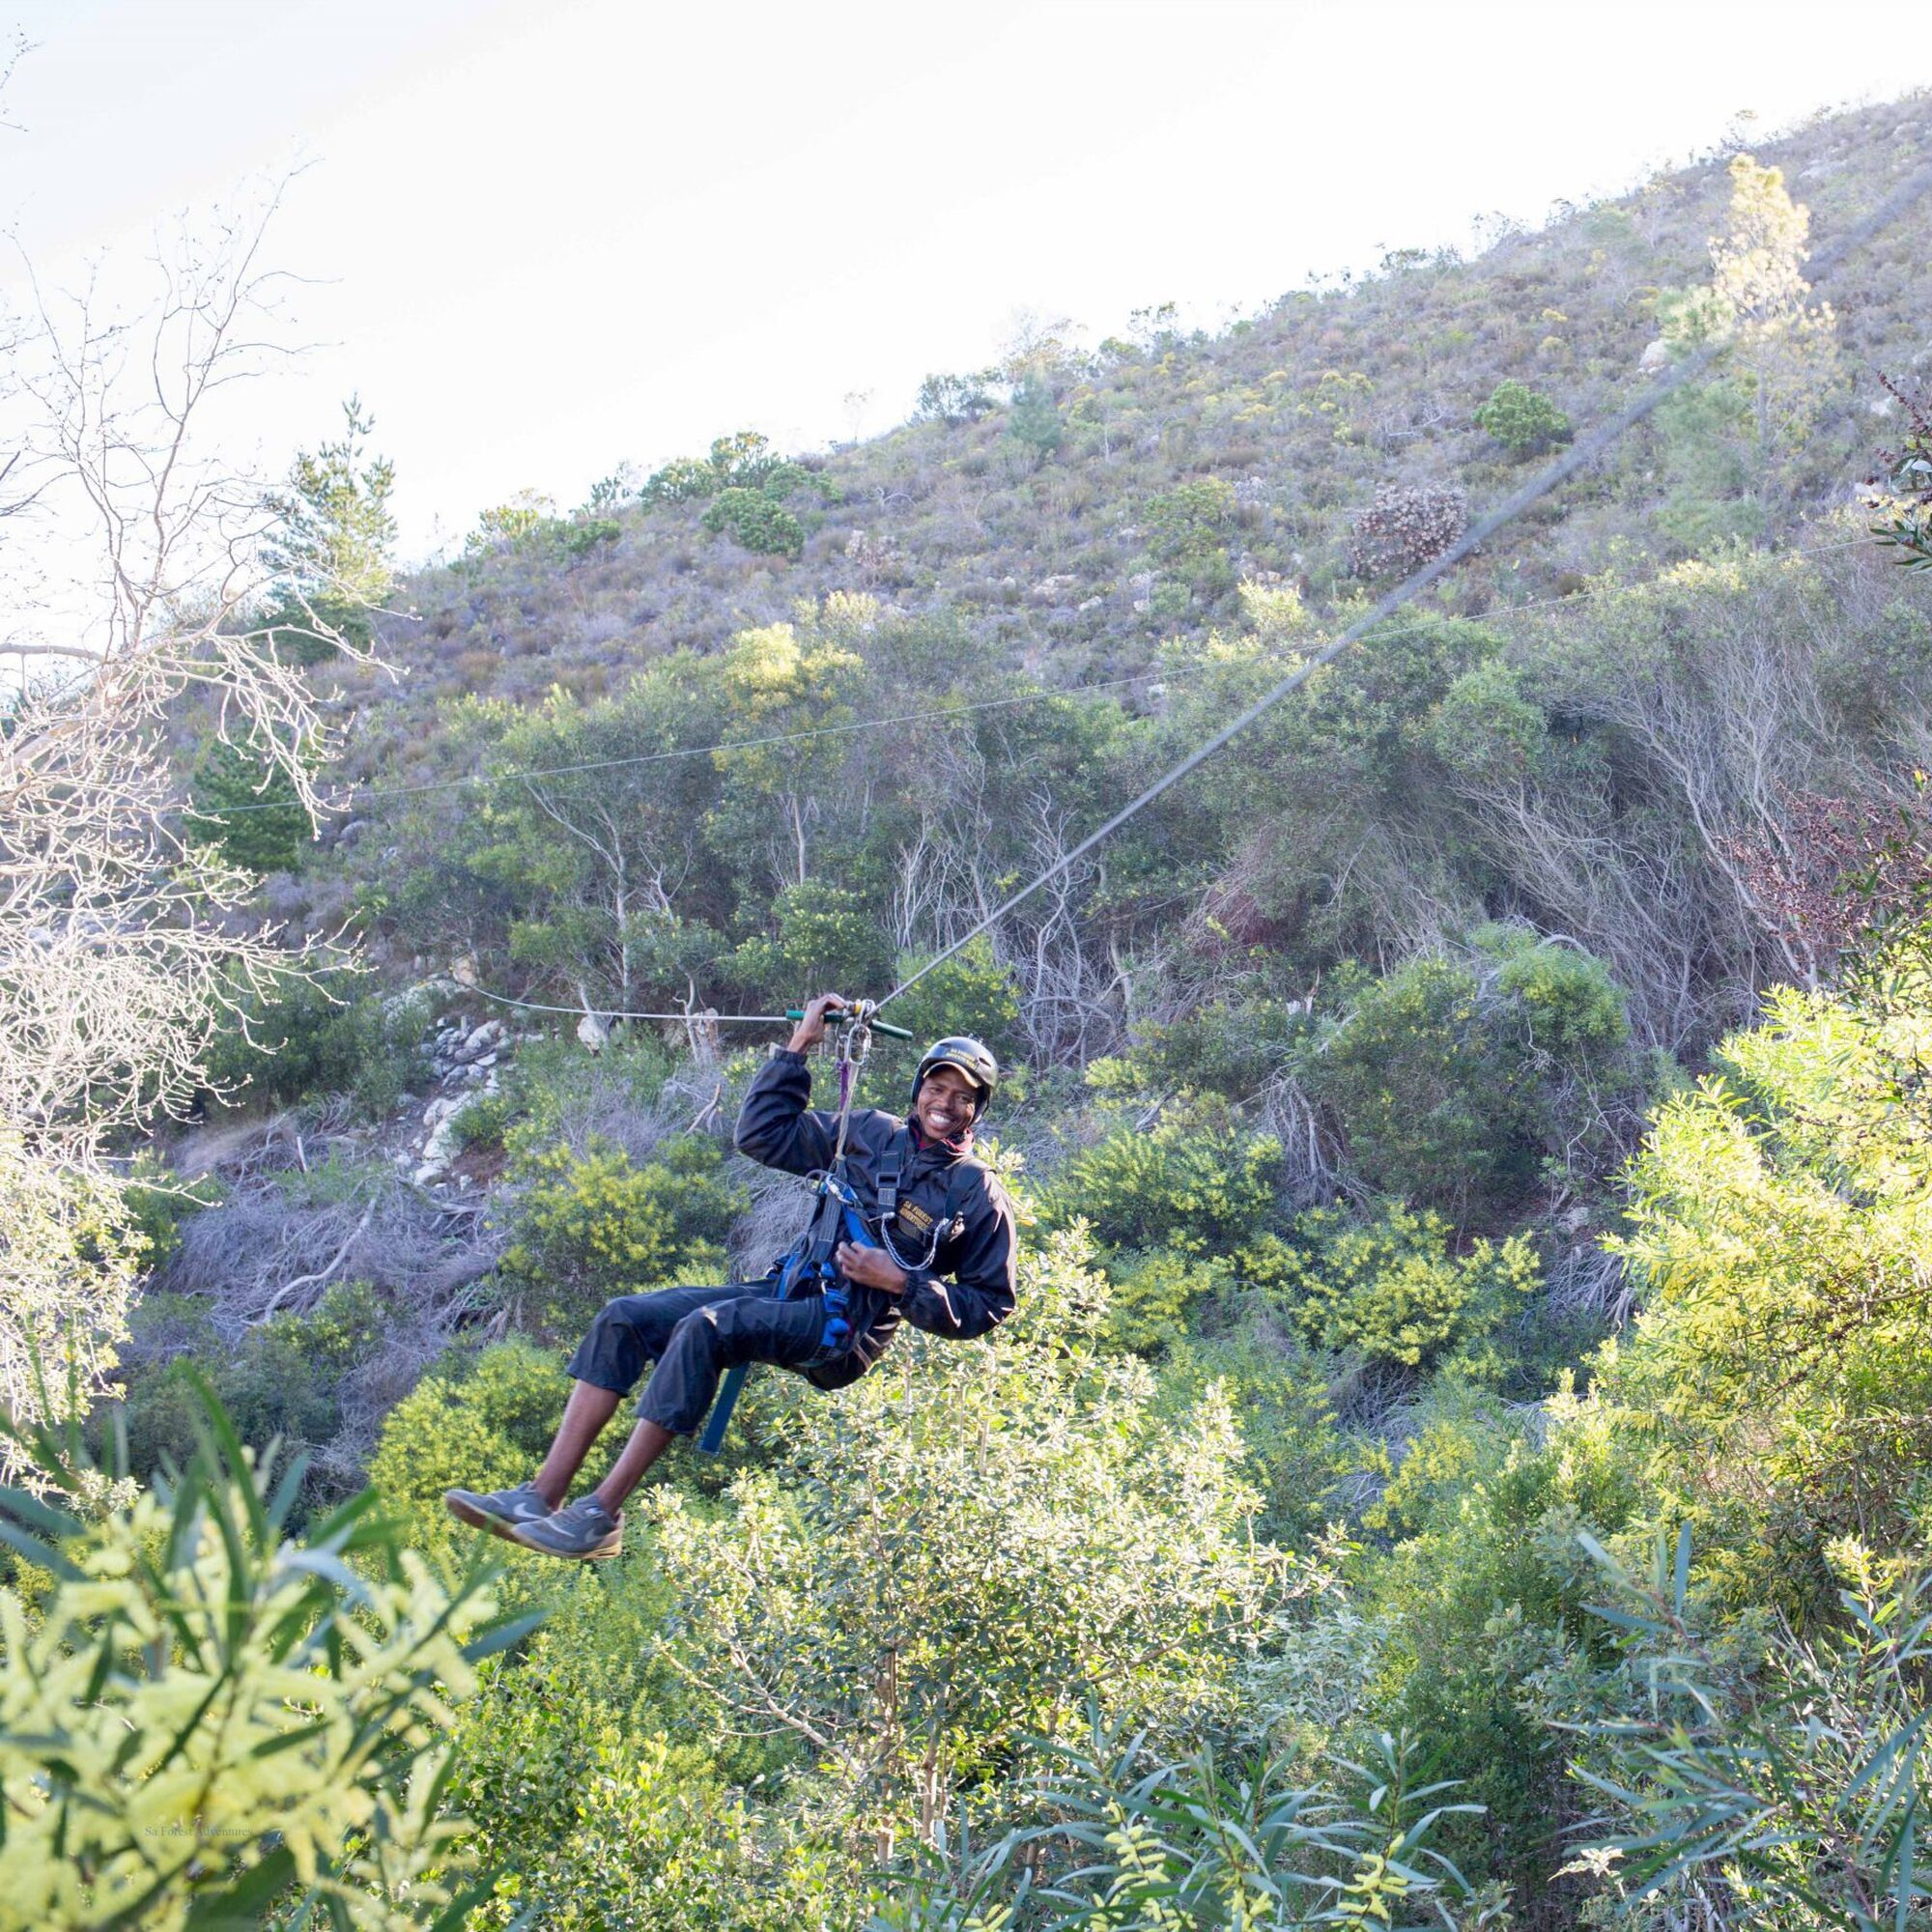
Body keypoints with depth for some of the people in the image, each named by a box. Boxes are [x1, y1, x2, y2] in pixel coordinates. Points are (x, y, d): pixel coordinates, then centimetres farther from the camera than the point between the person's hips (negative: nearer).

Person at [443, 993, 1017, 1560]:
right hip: (787, 1293, 7)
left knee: (703, 1327, -32)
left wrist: (900, 1282, -12)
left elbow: (988, 1307, -1)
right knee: (623, 1317, -9)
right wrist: (797, 1047, 12)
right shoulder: (872, 1133, 15)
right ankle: (544, 1495, -15)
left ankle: (600, 1517, -31)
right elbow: (763, 1134, 17)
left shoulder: (980, 1194, 0)